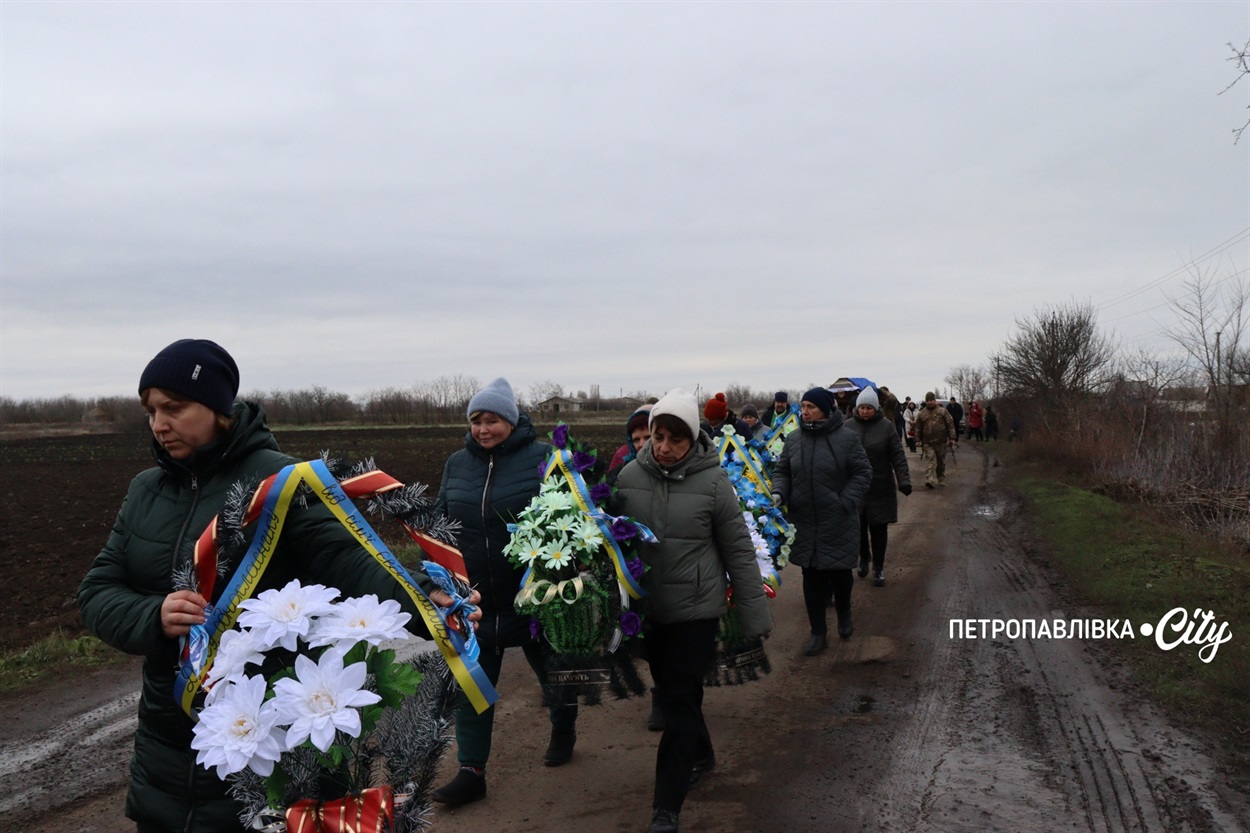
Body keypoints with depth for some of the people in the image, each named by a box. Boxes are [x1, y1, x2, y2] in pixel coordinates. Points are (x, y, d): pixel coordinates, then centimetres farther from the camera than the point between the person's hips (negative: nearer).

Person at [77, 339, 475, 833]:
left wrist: (418, 598, -44)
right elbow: (96, 594, 3)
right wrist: (153, 617, -19)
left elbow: (346, 558, -25)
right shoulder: (146, 490, 4)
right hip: (165, 736, 6)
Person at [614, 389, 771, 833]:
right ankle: (700, 754, 47)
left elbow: (739, 551, -8)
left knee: (679, 701, -3)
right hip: (648, 608, 5)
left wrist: (754, 615, -5)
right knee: (670, 691, 21)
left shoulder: (713, 481, -14)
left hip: (696, 609, -4)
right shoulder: (630, 476, -5)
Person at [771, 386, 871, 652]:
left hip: (838, 523, -3)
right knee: (812, 578, 7)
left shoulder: (846, 439, -10)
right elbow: (781, 471, 10)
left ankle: (844, 615, 40)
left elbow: (863, 473, -6)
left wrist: (845, 503, -14)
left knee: (840, 573, 11)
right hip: (805, 522, 3)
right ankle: (818, 632, 19)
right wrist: (779, 493, -9)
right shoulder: (793, 439, 1)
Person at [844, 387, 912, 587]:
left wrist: (904, 480, -15)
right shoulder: (849, 426, -1)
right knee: (858, 526, 9)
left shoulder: (886, 426, -6)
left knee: (878, 528, 5)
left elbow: (898, 456, -6)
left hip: (880, 488, -2)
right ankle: (864, 558, 34)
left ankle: (879, 568, 18)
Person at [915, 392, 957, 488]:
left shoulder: (942, 411, 1)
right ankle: (930, 480, -22)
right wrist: (918, 440, 6)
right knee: (930, 460, -13)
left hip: (941, 441, 0)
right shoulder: (921, 414, 6)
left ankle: (941, 479, 26)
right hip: (927, 443, 0)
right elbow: (918, 428, 11)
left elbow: (950, 424, 0)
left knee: (941, 462, 11)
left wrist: (952, 438, -5)